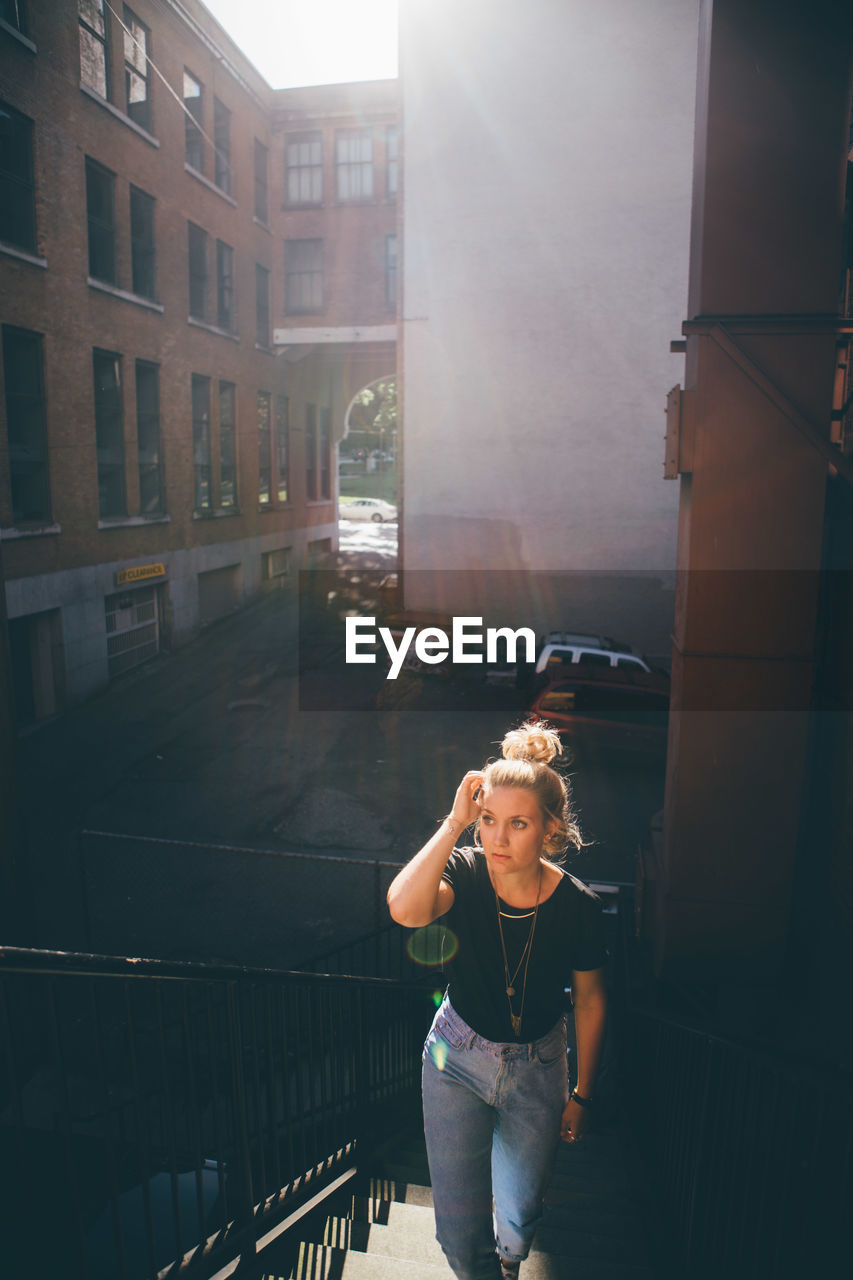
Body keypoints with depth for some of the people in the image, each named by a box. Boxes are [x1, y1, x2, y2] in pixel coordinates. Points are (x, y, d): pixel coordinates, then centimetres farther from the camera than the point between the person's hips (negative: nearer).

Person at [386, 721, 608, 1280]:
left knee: (517, 1220, 15)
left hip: (537, 1067, 0)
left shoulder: (578, 906, -20)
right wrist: (454, 822, -41)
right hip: (457, 1055, 0)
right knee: (459, 1230, 7)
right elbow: (405, 909, -45)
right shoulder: (465, 873, -23)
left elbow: (590, 1001, -4)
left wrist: (582, 1094, 6)